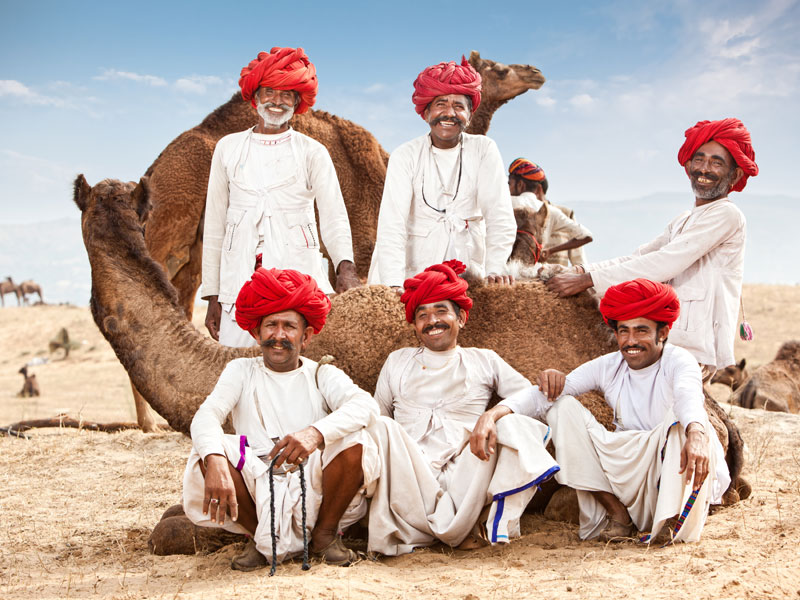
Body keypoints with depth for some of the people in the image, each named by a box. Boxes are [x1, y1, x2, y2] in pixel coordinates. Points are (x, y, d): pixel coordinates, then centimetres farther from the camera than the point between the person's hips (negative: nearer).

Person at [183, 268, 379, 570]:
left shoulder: (322, 375, 5)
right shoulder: (242, 371, 9)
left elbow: (365, 405, -17)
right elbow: (206, 415, -10)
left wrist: (316, 433, -38)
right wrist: (215, 461, -34)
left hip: (315, 491, 0)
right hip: (258, 493, 1)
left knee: (354, 441, -25)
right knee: (208, 450, -23)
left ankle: (325, 533, -2)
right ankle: (258, 537, -2)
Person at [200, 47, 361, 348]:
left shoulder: (312, 152, 9)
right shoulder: (228, 148, 14)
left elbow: (334, 217, -1)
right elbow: (214, 224, 15)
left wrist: (346, 266, -22)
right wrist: (212, 295, 11)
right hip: (240, 284, 2)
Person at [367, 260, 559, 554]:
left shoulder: (483, 361, 20)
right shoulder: (397, 362, 26)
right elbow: (374, 414, 22)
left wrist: (493, 414, -16)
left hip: (463, 473, -1)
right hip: (406, 479, 1)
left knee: (514, 422, -23)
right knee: (382, 427, -30)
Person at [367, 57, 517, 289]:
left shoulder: (484, 150, 1)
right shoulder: (405, 156, -2)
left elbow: (500, 215, -6)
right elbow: (391, 224, -13)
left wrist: (495, 268, -22)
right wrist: (394, 285, -26)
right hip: (415, 268, -1)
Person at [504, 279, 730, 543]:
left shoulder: (678, 361, -9)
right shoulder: (608, 368, 4)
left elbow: (688, 395, -35)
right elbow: (542, 395, -3)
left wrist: (696, 434, -58)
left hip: (680, 480, -4)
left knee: (680, 421, -32)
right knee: (563, 408, -8)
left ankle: (674, 521, -27)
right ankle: (618, 514, -13)